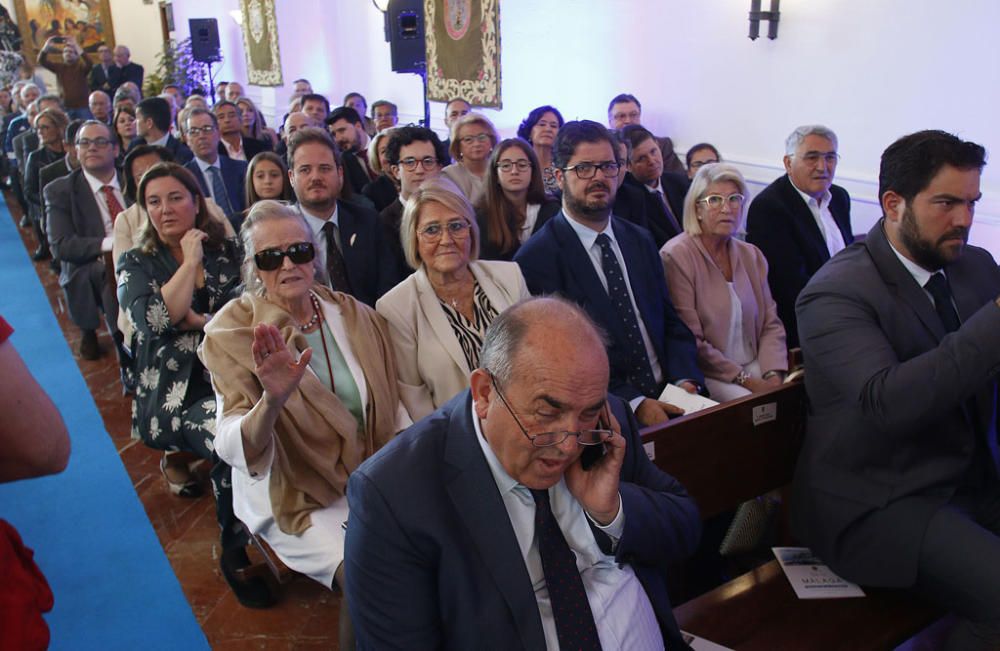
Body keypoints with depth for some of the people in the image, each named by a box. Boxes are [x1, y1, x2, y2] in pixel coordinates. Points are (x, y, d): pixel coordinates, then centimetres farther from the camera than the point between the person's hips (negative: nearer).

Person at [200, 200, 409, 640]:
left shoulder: (354, 316, -2)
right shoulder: (233, 334, -12)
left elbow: (391, 407, 8)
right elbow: (233, 450, -22)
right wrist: (272, 400, -41)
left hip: (372, 482, 4)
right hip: (295, 498, -4)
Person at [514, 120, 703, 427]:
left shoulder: (640, 241, 13)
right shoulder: (537, 259, -7)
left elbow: (671, 322, 15)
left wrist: (685, 380, -3)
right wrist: (633, 402, -16)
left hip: (667, 398, 6)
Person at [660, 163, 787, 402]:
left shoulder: (751, 255, 11)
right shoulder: (676, 256, -9)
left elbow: (771, 324, 9)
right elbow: (689, 341, -13)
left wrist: (774, 375, -8)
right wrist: (744, 380, -13)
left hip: (754, 366, 6)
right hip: (706, 374, -6)